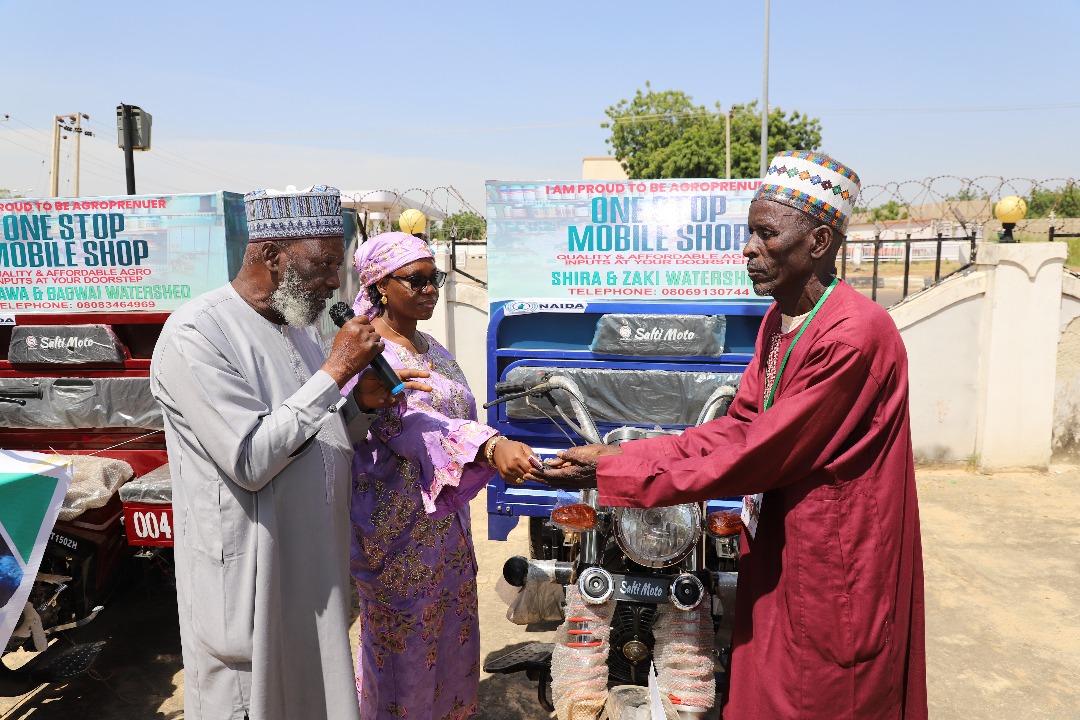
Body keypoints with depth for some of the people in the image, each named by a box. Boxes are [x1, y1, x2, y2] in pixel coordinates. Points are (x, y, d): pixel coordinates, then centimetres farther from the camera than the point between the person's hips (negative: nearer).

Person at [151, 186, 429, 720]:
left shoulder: (298, 324, 7)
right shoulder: (194, 335, -18)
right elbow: (250, 461, -25)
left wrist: (362, 404, -7)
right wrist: (335, 371, -24)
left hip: (316, 567, 8)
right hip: (246, 581, -8)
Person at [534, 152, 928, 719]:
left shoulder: (856, 333, -25)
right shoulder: (778, 321, 4)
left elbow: (755, 455, -24)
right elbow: (734, 428, 1)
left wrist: (612, 473, -21)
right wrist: (612, 455, -8)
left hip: (836, 572, -7)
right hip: (777, 552, 8)